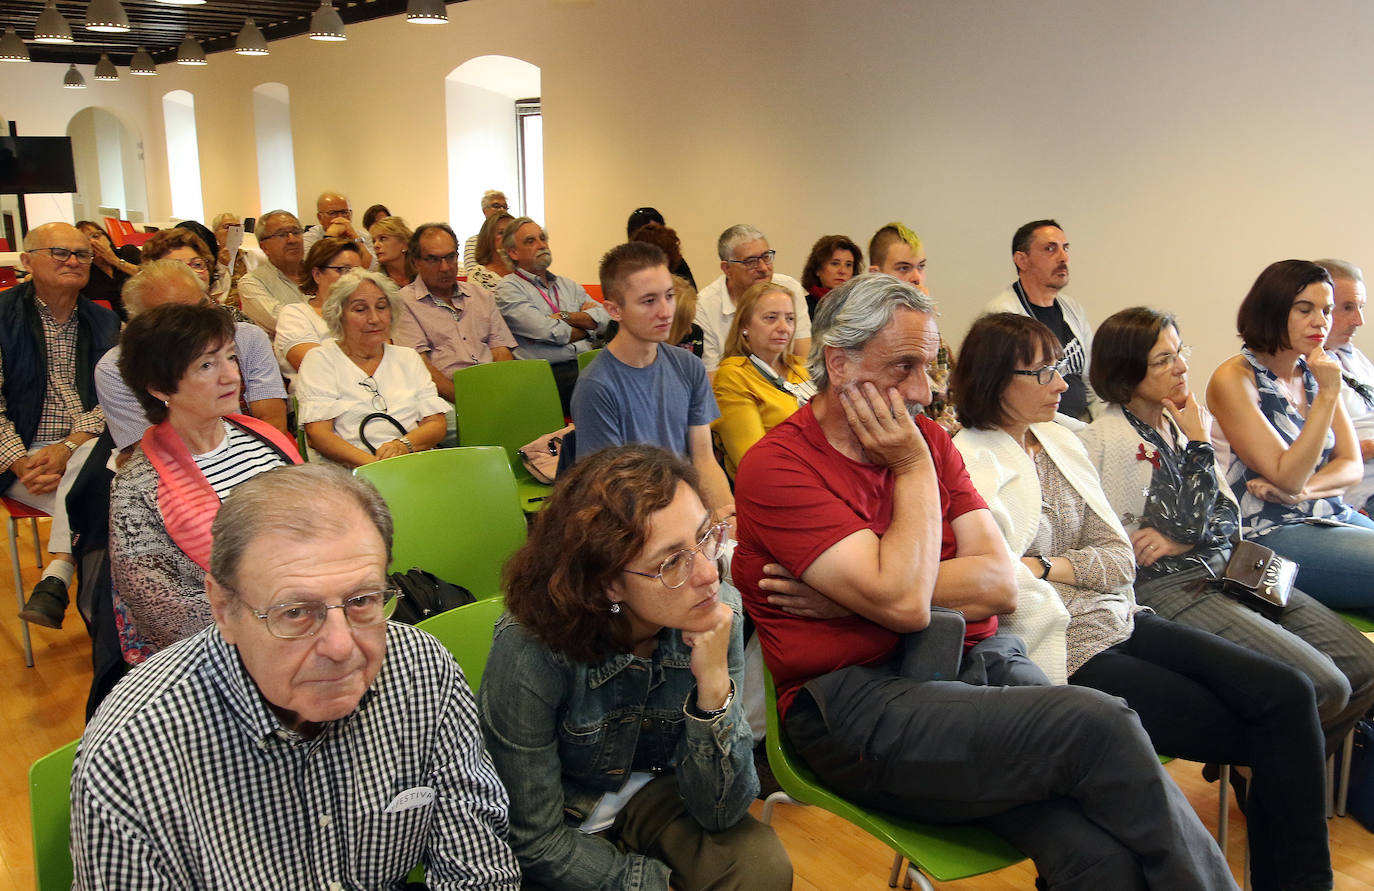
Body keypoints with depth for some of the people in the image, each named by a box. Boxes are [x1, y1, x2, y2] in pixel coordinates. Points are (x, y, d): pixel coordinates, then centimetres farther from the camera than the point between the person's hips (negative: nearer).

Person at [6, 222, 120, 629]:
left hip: (86, 447, 2)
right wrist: (22, 465, -16)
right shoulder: (7, 315, 2)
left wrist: (68, 448, -16)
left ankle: (56, 577, -37)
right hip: (21, 455, -1)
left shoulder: (104, 323, 11)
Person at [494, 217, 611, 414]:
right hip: (549, 373, -6)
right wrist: (587, 325, 8)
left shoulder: (568, 284, 26)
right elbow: (550, 333, -7)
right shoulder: (508, 288, 6)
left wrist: (565, 316, -2)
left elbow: (605, 318, 11)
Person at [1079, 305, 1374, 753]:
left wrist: (1181, 540, -11)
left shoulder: (1178, 423, 11)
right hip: (1169, 589, -8)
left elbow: (1228, 515, 9)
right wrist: (1200, 444, -9)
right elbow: (1190, 524, -15)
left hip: (1222, 569, 8)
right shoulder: (1107, 440, -14)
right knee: (1322, 688, -16)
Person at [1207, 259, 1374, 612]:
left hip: (1336, 516, 7)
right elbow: (1287, 477, -15)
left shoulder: (1316, 372, 11)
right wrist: (1327, 394, -19)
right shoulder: (1233, 379, -11)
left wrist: (1302, 490, -13)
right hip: (1271, 533, -7)